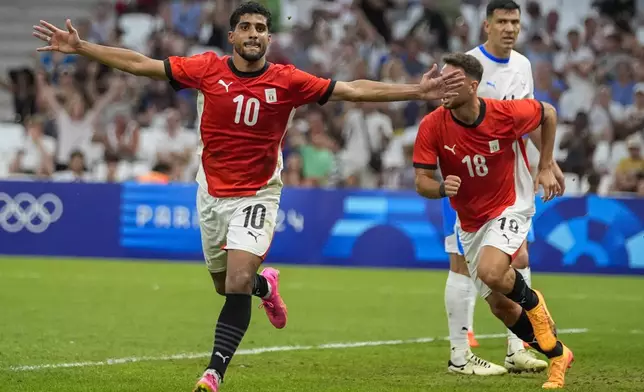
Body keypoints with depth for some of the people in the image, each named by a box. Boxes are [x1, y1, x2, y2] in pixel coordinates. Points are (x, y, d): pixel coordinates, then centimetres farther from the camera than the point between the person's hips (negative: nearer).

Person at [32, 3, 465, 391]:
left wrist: (417, 91, -15)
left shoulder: (287, 81, -10)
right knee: (226, 284, 16)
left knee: (237, 283, -19)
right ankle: (266, 284, 52)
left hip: (257, 195, -3)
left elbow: (354, 90, -9)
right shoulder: (207, 69, -7)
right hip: (212, 194, 3)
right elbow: (140, 64, -5)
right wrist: (79, 48, -8)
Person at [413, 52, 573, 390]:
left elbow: (548, 113, 0)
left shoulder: (506, 113, -22)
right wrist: (442, 188, -39)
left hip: (511, 207, -4)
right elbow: (421, 182, -16)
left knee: (490, 272, -30)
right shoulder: (432, 126, -18)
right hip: (470, 221, 4)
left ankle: (533, 302, 4)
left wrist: (545, 168, 0)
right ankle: (557, 355, 29)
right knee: (500, 306, 6)